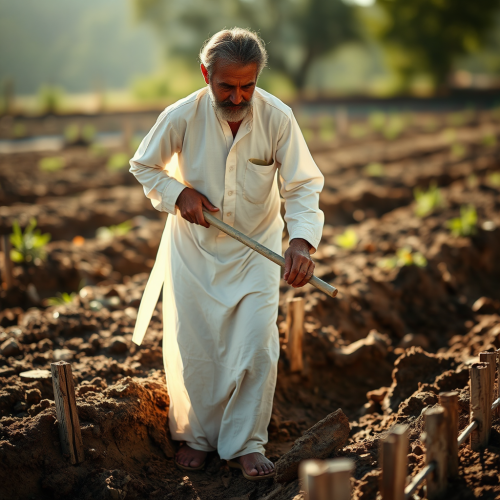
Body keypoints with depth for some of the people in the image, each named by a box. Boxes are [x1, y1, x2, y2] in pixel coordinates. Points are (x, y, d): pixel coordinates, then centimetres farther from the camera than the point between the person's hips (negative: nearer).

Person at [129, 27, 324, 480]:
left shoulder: (278, 117, -18)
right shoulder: (181, 116, -17)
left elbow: (304, 185, -16)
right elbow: (143, 167, 0)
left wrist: (302, 239, -33)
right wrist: (178, 193, -17)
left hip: (256, 249, 0)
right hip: (194, 247, 1)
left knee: (257, 347, -6)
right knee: (192, 348, 6)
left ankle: (246, 445, 11)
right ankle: (195, 436, 27)